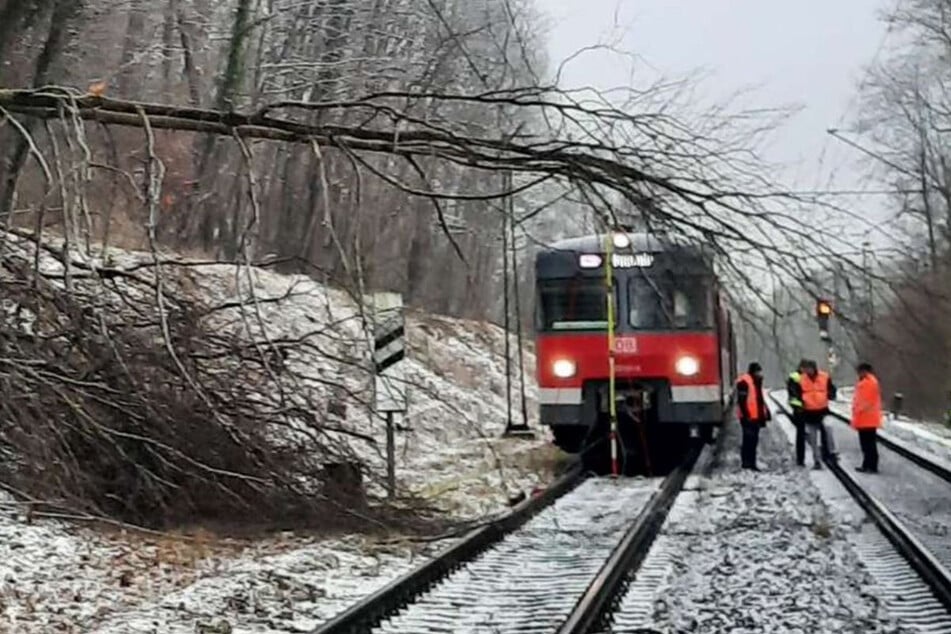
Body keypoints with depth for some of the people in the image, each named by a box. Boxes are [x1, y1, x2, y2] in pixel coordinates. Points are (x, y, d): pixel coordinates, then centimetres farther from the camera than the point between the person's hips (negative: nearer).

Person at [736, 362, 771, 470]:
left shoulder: (757, 382, 19)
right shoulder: (744, 382, -12)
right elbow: (742, 400, -18)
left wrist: (765, 412, 21)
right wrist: (746, 415, -22)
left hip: (756, 417, 10)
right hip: (748, 417, -10)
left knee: (753, 440, 12)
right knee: (749, 439, -9)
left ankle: (751, 463, 17)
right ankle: (747, 463, -7)